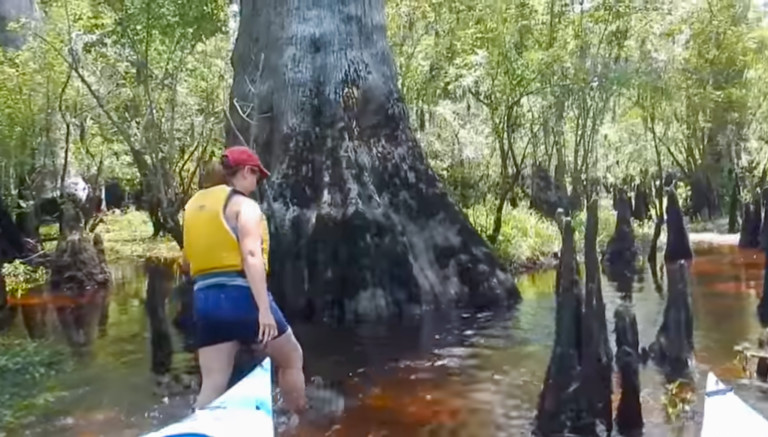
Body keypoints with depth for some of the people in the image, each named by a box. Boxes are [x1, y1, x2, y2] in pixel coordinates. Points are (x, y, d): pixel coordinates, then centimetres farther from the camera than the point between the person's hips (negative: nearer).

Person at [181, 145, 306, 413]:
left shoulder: (194, 205, 17)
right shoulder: (244, 205, -5)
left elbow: (187, 263, 19)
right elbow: (251, 256, -18)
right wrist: (264, 309, -22)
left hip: (206, 300, 6)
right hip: (242, 297, -6)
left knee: (213, 384, 5)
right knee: (292, 360, 15)